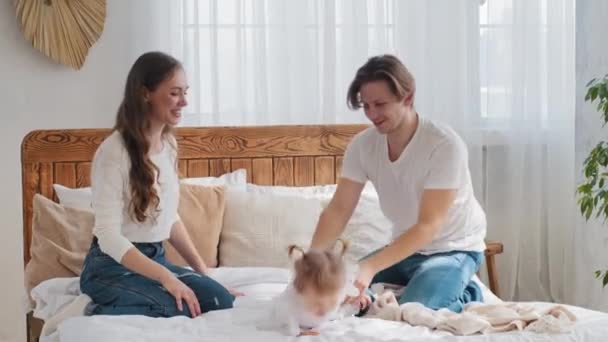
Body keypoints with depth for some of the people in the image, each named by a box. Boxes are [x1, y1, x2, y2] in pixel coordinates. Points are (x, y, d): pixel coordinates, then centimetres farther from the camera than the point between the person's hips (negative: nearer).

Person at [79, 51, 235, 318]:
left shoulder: (169, 145, 6)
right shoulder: (114, 151, -19)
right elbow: (109, 236, -22)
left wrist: (202, 270, 8)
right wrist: (166, 277, -29)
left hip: (155, 257, 8)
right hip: (113, 265, -7)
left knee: (221, 301, -14)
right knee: (184, 310, -28)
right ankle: (102, 314, -9)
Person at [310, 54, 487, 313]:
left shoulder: (445, 144, -26)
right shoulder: (362, 145, -9)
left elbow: (429, 225, -29)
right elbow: (339, 209, -10)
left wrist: (371, 266, -40)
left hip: (453, 249, -6)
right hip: (405, 247, 6)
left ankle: (464, 296, 1)